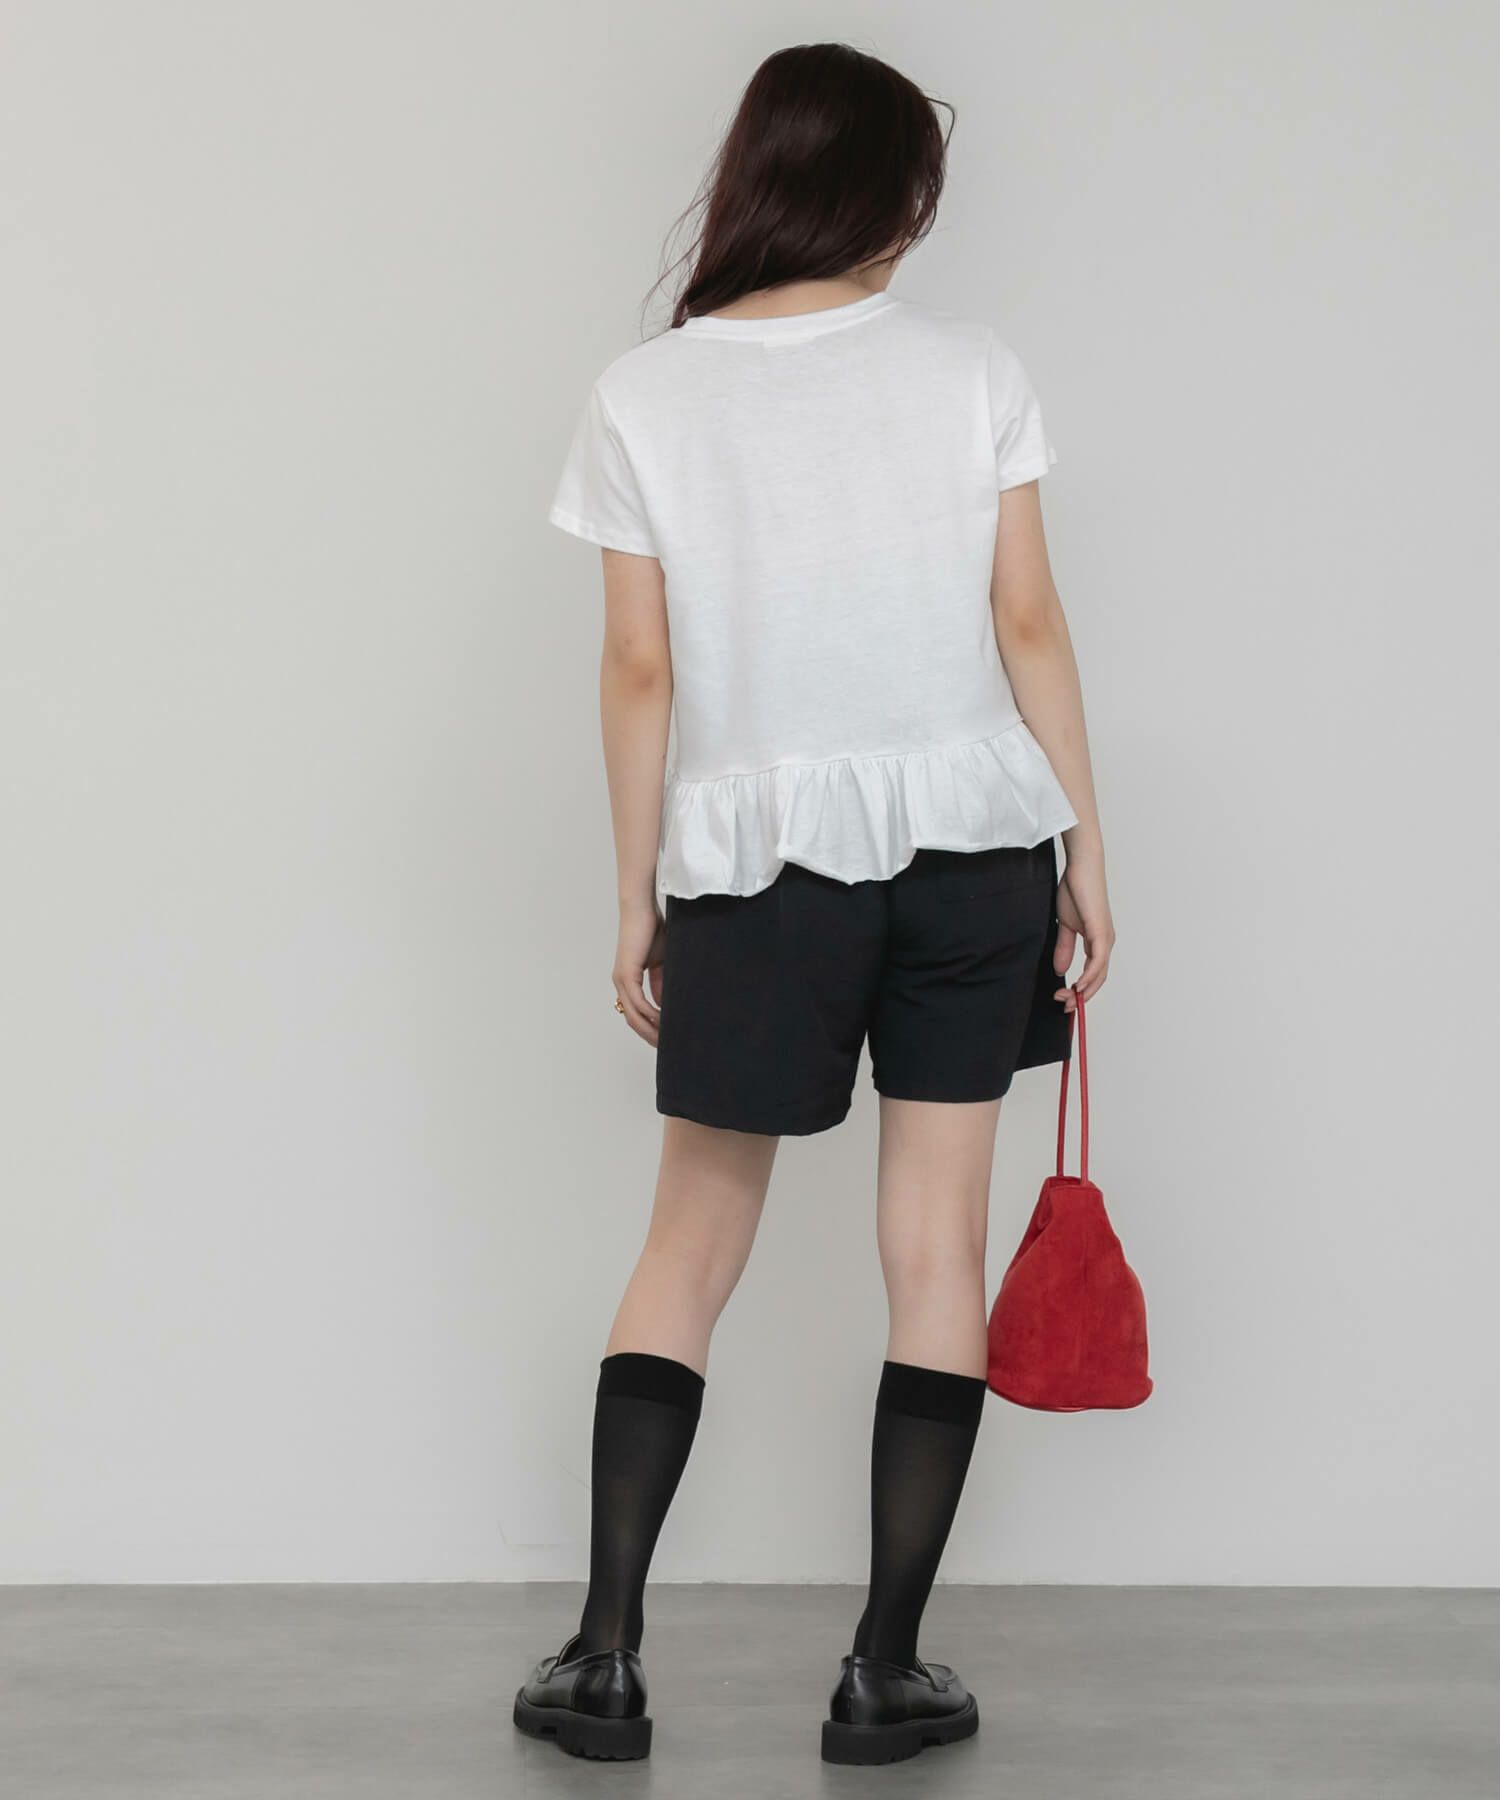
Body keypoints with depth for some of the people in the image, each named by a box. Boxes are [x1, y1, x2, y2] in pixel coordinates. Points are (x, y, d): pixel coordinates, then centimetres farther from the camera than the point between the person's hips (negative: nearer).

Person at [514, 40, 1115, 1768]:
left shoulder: (644, 396, -2)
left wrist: (636, 900, 5)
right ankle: (887, 1671, 10)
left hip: (757, 863, 0)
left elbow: (642, 671, -3)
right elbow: (1030, 625, -1)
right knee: (936, 1249, 6)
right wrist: (1083, 846, 6)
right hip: (969, 844, 1)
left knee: (692, 1245, 11)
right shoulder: (969, 369, -1)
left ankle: (604, 1655, 8)